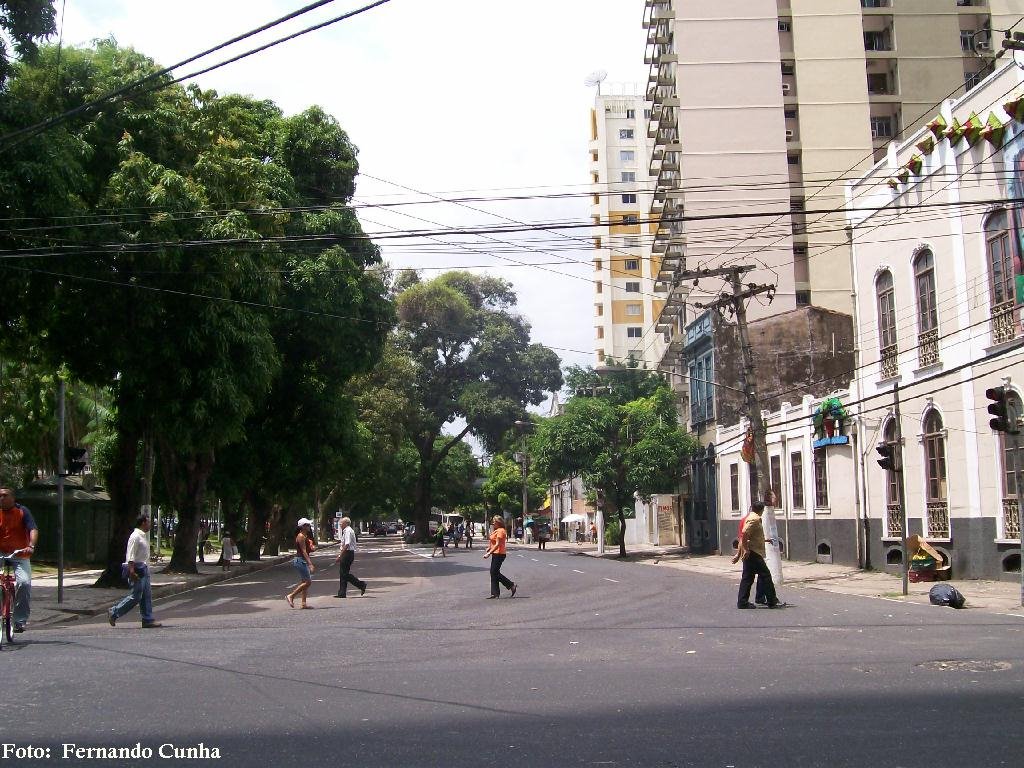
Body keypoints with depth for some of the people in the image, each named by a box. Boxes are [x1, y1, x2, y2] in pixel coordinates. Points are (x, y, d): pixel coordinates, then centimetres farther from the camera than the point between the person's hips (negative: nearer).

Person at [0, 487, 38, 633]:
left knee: (24, 583, -21)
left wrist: (31, 546, -29)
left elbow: (33, 530, -11)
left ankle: (20, 620, -9)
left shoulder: (22, 511, -2)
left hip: (20, 555, -2)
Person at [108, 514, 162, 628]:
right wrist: (132, 571, -26)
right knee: (135, 596, -8)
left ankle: (148, 620, 11)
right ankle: (114, 613, 2)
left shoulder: (143, 536, 16)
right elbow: (131, 555, -20)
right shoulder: (135, 537, -14)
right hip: (137, 569, -10)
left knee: (147, 595, 8)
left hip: (143, 569, 10)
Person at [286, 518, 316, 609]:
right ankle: (290, 596, -4)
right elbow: (304, 551, -20)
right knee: (307, 582, -9)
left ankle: (303, 603, 8)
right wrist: (310, 564, -24)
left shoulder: (305, 536, 16)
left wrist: (310, 564, 18)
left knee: (305, 582, 8)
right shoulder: (301, 536, -14)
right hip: (300, 561, -10)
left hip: (303, 561, 10)